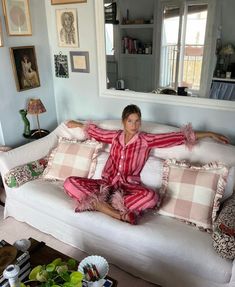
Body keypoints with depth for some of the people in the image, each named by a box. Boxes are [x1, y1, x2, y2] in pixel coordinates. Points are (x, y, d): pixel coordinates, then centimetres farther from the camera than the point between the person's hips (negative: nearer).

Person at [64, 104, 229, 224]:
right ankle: (118, 212, -29)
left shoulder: (146, 140, -2)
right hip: (108, 183, 3)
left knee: (152, 196, -37)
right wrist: (77, 124, 39)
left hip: (129, 187, -2)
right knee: (70, 182, -21)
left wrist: (209, 134, -6)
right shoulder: (115, 136, 7)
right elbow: (95, 131, 25)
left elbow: (179, 136, -5)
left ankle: (99, 204, -29)